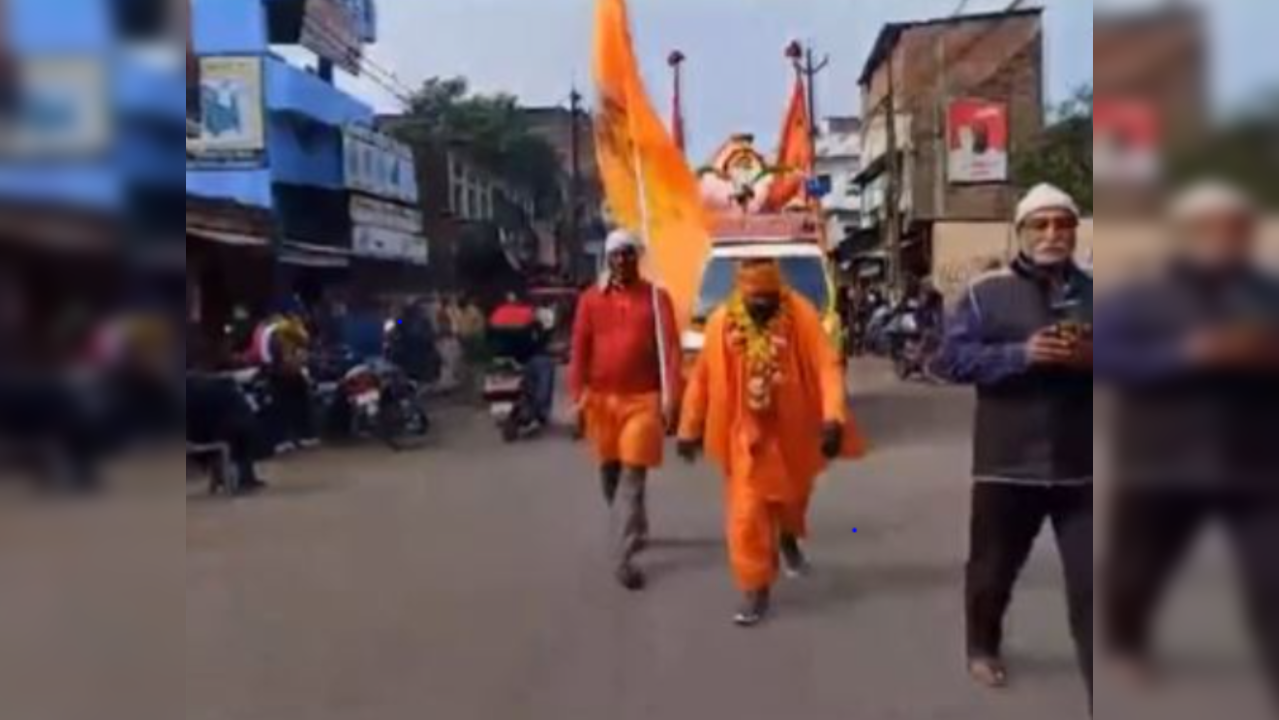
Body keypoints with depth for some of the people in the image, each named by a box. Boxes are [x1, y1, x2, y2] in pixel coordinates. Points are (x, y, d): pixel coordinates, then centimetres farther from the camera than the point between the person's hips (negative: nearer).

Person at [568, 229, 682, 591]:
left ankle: (623, 558, -4)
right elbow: (579, 351, 4)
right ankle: (635, 531, 40)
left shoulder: (656, 297, -1)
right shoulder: (591, 299, 3)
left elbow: (671, 348, -6)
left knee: (633, 476, -6)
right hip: (602, 398, 3)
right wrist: (578, 397, -1)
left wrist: (671, 397, -15)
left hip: (643, 399, -3)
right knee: (610, 473, 15)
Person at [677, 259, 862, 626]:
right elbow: (701, 378, -2)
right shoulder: (722, 322, -12)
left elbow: (827, 366, -21)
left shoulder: (801, 316, -16)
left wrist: (833, 418, -35)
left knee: (793, 497, 23)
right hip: (745, 434, -1)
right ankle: (756, 589, 12)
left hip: (793, 431, 1)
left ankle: (789, 538, 57)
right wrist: (690, 429, 3)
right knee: (747, 516, -4)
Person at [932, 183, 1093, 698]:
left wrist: (1090, 358, -13)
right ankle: (983, 647, 41)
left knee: (1092, 582, 2)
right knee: (994, 568, 16)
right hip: (1008, 463, -1)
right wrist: (1021, 354, -20)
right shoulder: (986, 293, 1)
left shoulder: (1094, 293, 7)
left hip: (1082, 466, 1)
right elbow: (950, 360, -8)